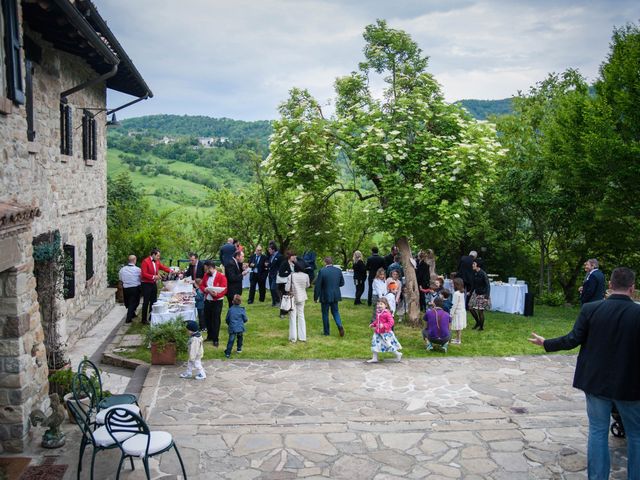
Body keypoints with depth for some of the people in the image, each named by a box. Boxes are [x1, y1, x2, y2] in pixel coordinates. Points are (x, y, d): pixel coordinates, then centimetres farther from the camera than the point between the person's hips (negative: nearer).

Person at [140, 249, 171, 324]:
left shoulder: (157, 262, 6)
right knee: (146, 302, -3)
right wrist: (153, 277, -24)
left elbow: (163, 267, 8)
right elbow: (144, 274, -20)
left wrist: (171, 271, -8)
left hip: (153, 283, 8)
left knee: (153, 301, 15)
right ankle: (144, 319, 5)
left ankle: (152, 317, 27)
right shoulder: (145, 261, -17)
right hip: (146, 284, -8)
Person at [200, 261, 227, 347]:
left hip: (217, 302, -6)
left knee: (216, 320, 0)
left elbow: (224, 290, -17)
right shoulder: (206, 275, 6)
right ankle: (210, 336, 31)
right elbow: (202, 285, 11)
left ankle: (215, 339, 8)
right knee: (207, 319, 15)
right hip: (207, 301, 6)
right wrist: (205, 289, -12)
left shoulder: (221, 277, -14)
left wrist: (217, 294, -34)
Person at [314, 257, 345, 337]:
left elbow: (318, 285, -12)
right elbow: (342, 283, 7)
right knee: (335, 311, 18)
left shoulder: (322, 271, -15)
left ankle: (326, 331, 18)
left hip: (325, 296, -4)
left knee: (325, 314, 10)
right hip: (335, 296, 4)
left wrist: (315, 297, -3)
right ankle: (340, 326, -4)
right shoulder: (338, 270, -2)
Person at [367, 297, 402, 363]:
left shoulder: (387, 313, -19)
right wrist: (373, 324, 6)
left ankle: (398, 354, 25)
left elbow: (391, 322, -22)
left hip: (386, 333, -7)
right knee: (375, 345, 9)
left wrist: (384, 325, -30)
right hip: (378, 332, 7)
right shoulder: (378, 313, 5)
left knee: (389, 344, 2)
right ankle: (374, 358, 19)